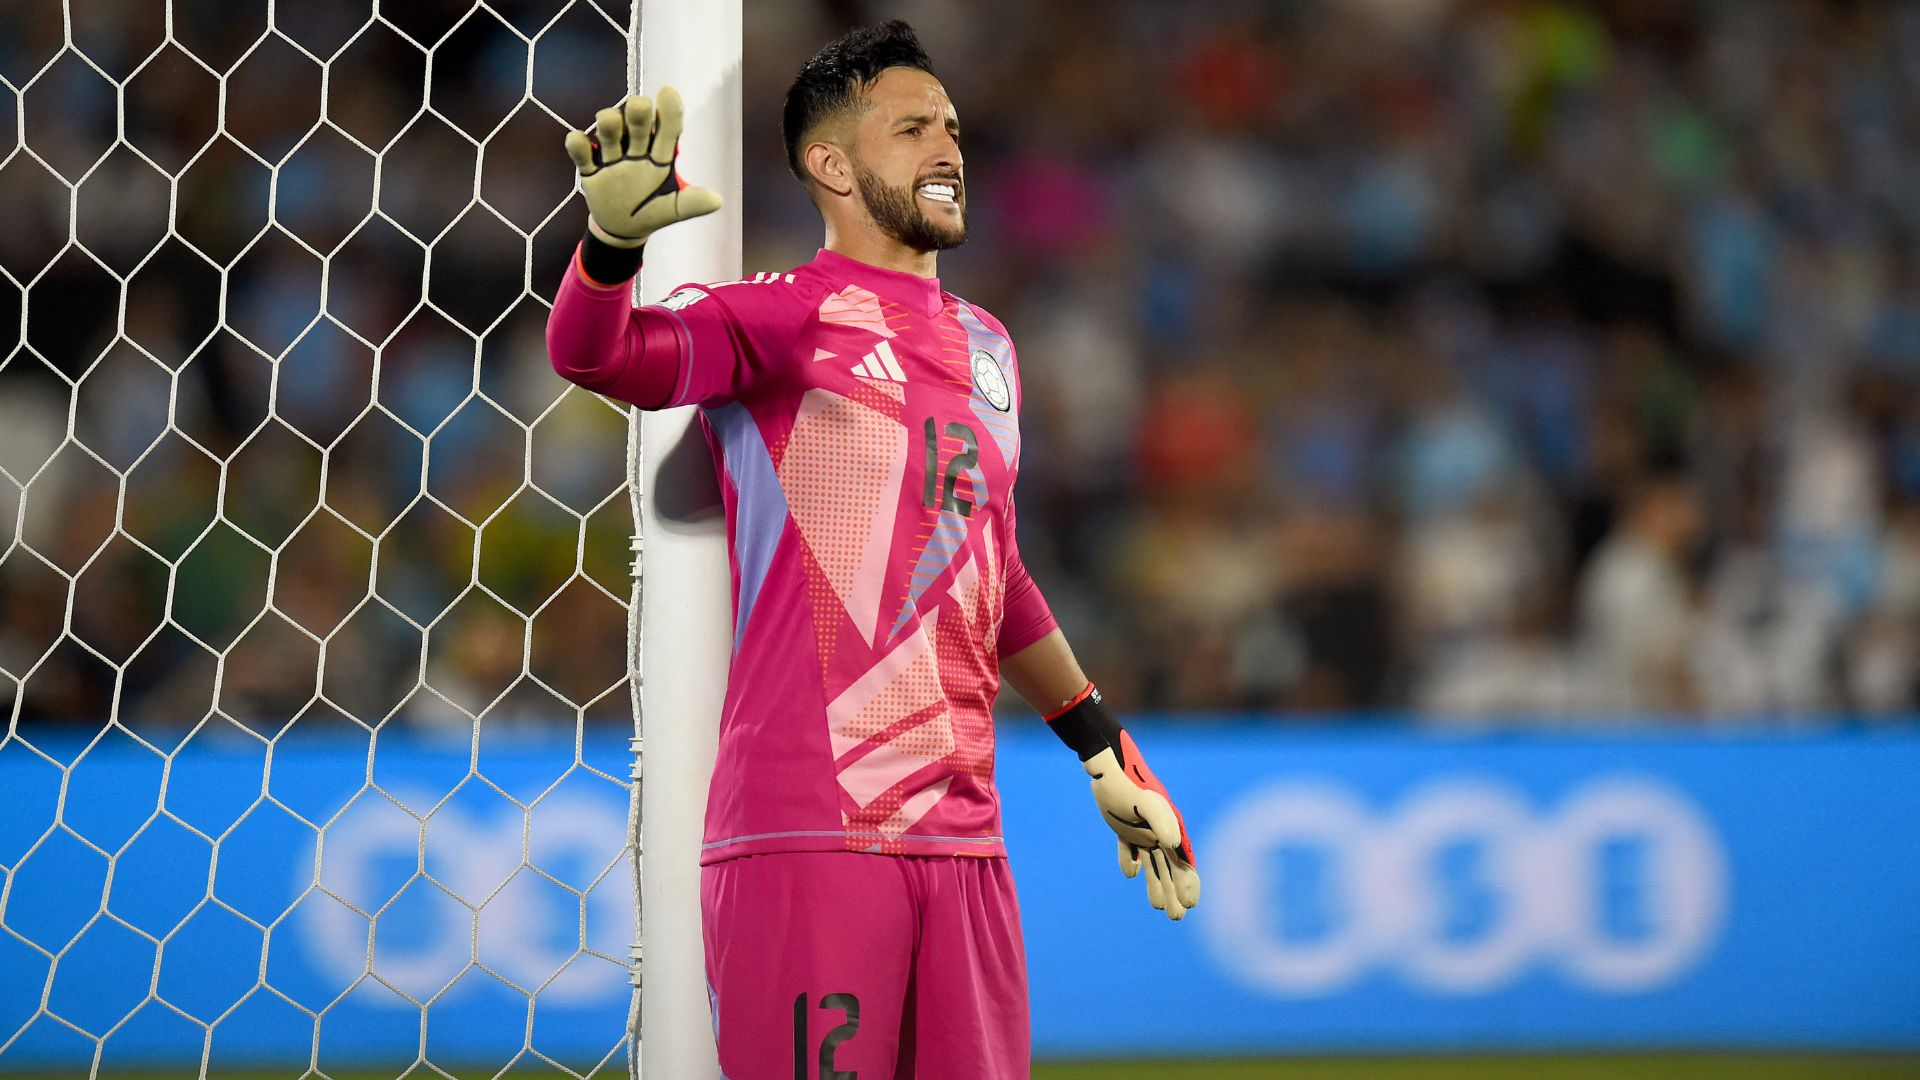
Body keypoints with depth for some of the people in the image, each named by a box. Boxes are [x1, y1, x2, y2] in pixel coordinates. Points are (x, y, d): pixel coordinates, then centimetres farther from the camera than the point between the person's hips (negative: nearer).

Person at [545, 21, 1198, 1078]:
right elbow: (597, 354, -19)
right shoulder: (781, 316, -1)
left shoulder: (985, 347, 20)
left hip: (964, 845, 6)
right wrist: (613, 239, -40)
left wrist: (1105, 753, 33)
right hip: (805, 834, -6)